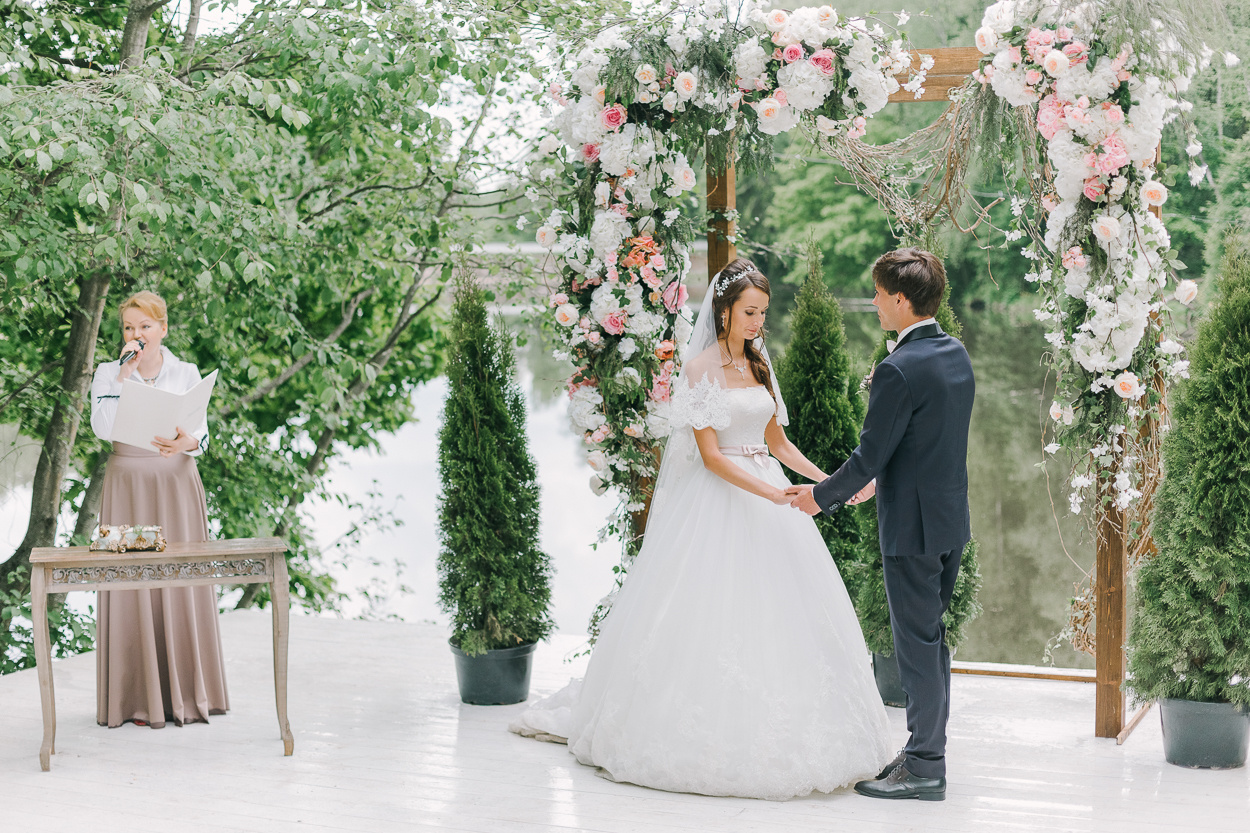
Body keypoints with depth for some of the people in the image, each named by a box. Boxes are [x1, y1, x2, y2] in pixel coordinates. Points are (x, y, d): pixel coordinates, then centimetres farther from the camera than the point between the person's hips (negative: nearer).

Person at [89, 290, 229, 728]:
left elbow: (202, 434, 1)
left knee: (183, 582, -1)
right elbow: (103, 428, -10)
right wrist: (125, 375, -13)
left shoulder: (186, 373, 7)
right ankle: (139, 698, 1)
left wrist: (186, 442, -22)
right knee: (132, 584, -4)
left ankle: (187, 693, 7)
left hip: (177, 483, 1)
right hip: (127, 483, -1)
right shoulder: (108, 373, 5)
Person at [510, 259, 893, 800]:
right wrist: (774, 495, -23)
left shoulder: (759, 364, 13)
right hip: (718, 505, -7)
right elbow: (710, 455, -15)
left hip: (769, 493, 7)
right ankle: (707, 733, 8)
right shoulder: (701, 368, -8)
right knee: (710, 618, -4)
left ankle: (775, 734, 13)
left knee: (780, 612, 4)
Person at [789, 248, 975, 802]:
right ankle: (927, 750, 26)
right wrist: (882, 480, 24)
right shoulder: (956, 354, 7)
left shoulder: (899, 370, -21)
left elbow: (869, 455, -18)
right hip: (951, 519, 9)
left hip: (913, 526, -9)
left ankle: (924, 770, 8)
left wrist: (822, 497, -3)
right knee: (930, 637, 17)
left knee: (917, 643, 0)